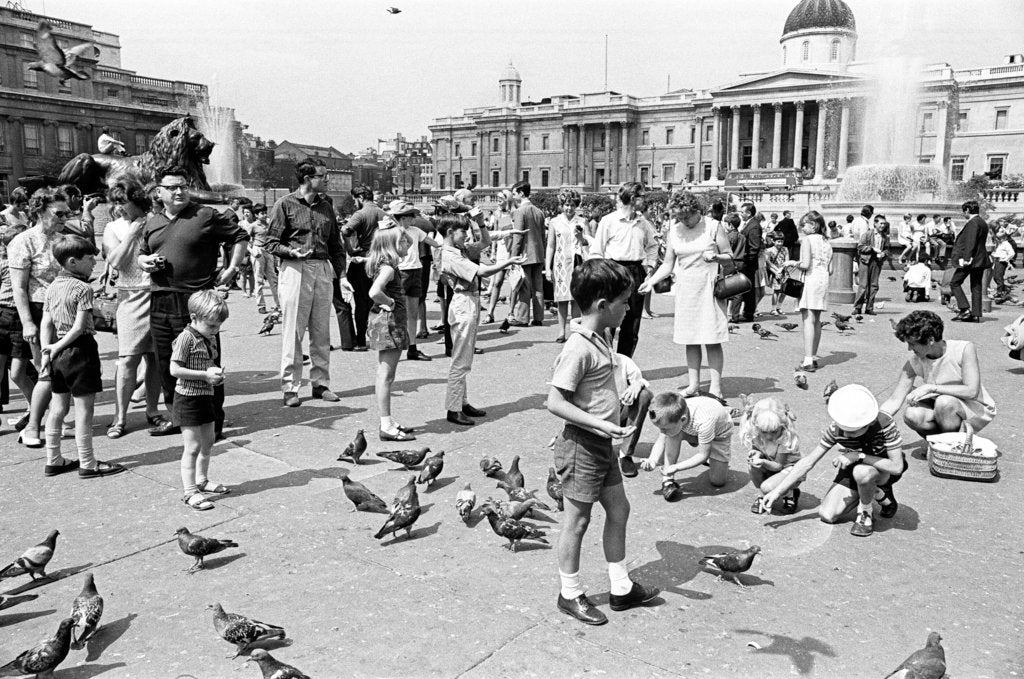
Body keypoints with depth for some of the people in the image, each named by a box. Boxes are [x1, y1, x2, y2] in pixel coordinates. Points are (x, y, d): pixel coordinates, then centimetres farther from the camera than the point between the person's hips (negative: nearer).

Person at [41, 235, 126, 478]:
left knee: (58, 408, 15)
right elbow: (79, 327, -18)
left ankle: (53, 461, 23)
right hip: (80, 350, -8)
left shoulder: (52, 287, 10)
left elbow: (45, 324, 7)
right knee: (84, 409, -1)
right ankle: (87, 464, 5)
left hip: (58, 354, 8)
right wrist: (58, 347, -6)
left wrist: (46, 353, 5)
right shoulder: (83, 288, -13)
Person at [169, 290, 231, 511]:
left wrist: (217, 373, -1)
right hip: (188, 398, -9)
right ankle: (189, 491, 0)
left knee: (208, 441, 19)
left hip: (206, 396, 9)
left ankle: (201, 480, 36)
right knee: (192, 446, -6)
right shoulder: (186, 338, -18)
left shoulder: (211, 338, 8)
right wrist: (205, 375, -22)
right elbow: (174, 370, -21)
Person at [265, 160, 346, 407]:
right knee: (293, 332, -2)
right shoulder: (285, 204, -1)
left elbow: (335, 244, 18)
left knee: (321, 332, 8)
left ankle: (320, 383, 16)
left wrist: (341, 274, 10)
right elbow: (271, 242, -2)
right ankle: (290, 387, 4)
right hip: (295, 269, -5)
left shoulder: (326, 206, 15)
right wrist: (291, 251, -20)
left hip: (323, 270, 5)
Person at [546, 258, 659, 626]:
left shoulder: (599, 340, 7)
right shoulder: (578, 348, -23)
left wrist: (618, 400, 16)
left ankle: (621, 587, 31)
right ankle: (571, 594, 23)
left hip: (601, 444, 10)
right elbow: (555, 402, -25)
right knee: (578, 520, 5)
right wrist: (600, 424, -27)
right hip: (581, 444, -10)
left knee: (618, 509, 17)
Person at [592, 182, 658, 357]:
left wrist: (649, 266, 12)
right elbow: (596, 251, -3)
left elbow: (652, 245, 25)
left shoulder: (643, 222, 10)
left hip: (636, 272, 5)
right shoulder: (608, 220, -5)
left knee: (632, 326, 7)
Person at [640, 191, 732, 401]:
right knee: (690, 340, 6)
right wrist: (652, 281, -4)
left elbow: (730, 256, 2)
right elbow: (668, 264, 9)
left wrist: (715, 257, -18)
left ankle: (715, 387, -1)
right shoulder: (674, 230, 6)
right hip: (685, 289, 4)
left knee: (712, 340, -5)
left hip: (708, 288, -4)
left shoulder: (713, 228, -2)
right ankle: (694, 384, 14)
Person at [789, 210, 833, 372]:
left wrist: (793, 263, 1)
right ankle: (813, 357, 19)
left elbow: (805, 264, -16)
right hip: (824, 281, 8)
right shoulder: (827, 243, 15)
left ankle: (808, 361, -15)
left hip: (810, 280, -8)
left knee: (807, 320, -10)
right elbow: (830, 270, 12)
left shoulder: (807, 240, -7)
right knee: (816, 321, 14)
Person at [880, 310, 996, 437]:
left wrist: (931, 387, -31)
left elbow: (972, 392, -29)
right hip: (943, 408, 4)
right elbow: (894, 400, -10)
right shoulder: (914, 361, -10)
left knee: (944, 401, -34)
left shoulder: (964, 349, -20)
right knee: (912, 415, -26)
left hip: (978, 409, -4)